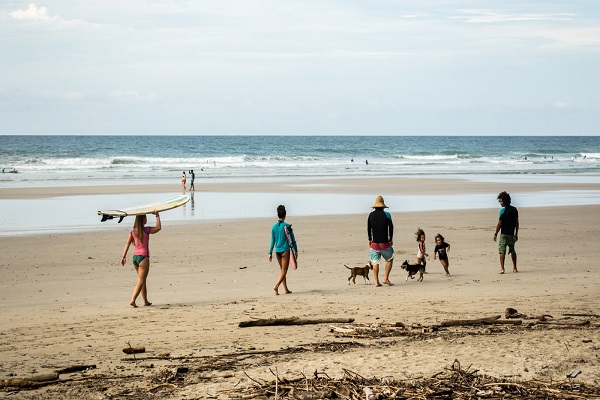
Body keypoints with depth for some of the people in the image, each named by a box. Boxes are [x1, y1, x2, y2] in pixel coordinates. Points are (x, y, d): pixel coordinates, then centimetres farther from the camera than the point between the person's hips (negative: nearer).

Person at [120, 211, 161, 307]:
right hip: (143, 257, -6)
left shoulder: (133, 231, 4)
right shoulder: (146, 230, -10)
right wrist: (157, 215, 8)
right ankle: (132, 300, -19)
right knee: (141, 281, -6)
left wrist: (124, 256, 1)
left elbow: (128, 244, 1)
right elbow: (158, 228, 2)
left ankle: (146, 301, 23)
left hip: (135, 257, 6)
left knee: (142, 280, 17)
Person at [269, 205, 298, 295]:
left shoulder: (274, 226, 1)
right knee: (284, 271, -2)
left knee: (282, 270, 16)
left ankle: (286, 289, 20)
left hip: (277, 251, 5)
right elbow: (292, 239, -6)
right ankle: (276, 286, -21)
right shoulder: (287, 226, -11)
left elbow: (272, 240, 4)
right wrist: (296, 250, 5)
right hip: (285, 250, -5)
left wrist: (270, 253, 8)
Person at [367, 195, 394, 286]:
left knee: (375, 262, 4)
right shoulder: (386, 215, -5)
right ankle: (385, 278, 3)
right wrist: (391, 239, 8)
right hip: (385, 242, -2)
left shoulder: (371, 215, 2)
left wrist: (370, 239, 18)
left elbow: (368, 228, 7)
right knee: (390, 260, 13)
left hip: (374, 242, 2)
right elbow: (391, 227, -4)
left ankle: (376, 281, 1)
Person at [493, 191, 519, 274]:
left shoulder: (503, 210, -13)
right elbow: (517, 223, 9)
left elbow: (499, 224, -12)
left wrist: (495, 234, -3)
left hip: (504, 234, -6)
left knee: (502, 251, -5)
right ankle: (514, 268, 21)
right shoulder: (514, 210, 5)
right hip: (511, 234, 6)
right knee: (512, 251, 18)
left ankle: (502, 268, -14)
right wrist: (516, 234, 17)